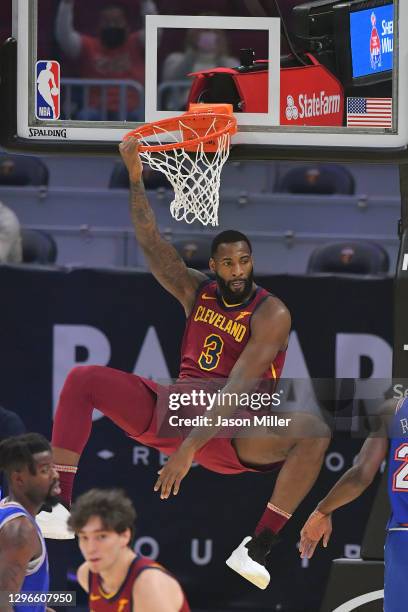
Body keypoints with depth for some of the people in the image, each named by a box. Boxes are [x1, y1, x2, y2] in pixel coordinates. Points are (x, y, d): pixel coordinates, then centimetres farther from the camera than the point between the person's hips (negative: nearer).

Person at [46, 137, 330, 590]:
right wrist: (135, 178, -13)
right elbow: (152, 245, -3)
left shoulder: (271, 314, -14)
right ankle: (58, 503, -18)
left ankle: (258, 548, -36)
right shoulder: (197, 292, 5)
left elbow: (239, 388, -24)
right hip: (174, 410, 5)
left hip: (231, 433, -5)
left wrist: (190, 447, -32)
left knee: (314, 432, -35)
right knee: (81, 379, -10)